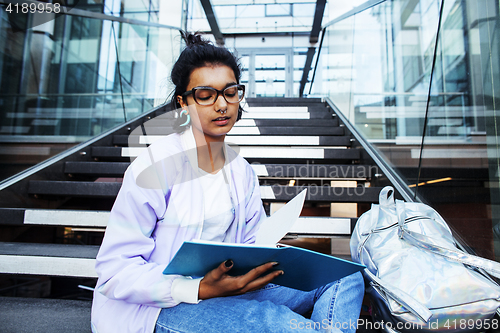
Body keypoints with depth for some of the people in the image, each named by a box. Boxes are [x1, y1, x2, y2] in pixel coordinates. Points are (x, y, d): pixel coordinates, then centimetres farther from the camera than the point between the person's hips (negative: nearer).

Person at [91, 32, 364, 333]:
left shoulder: (242, 172, 8)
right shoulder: (156, 166, -13)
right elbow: (116, 269, -15)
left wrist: (269, 261, -11)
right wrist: (200, 290, -27)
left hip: (223, 291, 6)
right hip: (151, 307, -6)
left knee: (346, 279, -4)